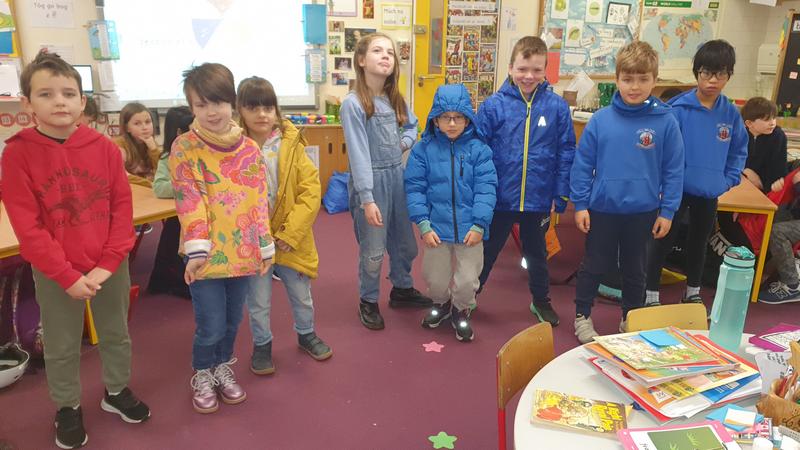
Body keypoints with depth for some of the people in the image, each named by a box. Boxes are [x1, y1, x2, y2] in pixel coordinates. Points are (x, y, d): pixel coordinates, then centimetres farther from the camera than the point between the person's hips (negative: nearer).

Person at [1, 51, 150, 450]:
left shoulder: (104, 148, -6)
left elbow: (123, 210, -5)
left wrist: (107, 265, -12)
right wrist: (68, 276, -16)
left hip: (111, 267, 2)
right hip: (54, 274, -2)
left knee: (116, 335, 19)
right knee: (61, 347, 15)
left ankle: (117, 391, 42)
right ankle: (67, 408, 37)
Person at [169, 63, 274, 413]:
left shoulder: (249, 148, 3)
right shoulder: (184, 148, -7)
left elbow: (259, 200, 5)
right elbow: (189, 201, -13)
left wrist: (265, 246, 6)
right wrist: (197, 249, -21)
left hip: (242, 250, 4)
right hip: (207, 253, -3)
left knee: (232, 320, 17)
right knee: (210, 326, 2)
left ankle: (223, 368, 42)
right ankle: (202, 376, 30)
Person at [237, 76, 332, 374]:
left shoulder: (292, 144, -8)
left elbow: (312, 191, -10)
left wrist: (289, 234, -15)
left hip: (292, 238, 1)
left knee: (302, 295, 19)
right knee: (258, 301, 14)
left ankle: (306, 334, 45)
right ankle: (262, 344, 39)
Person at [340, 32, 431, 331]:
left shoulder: (395, 98, 5)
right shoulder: (353, 103, -15)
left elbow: (412, 125, 23)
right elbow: (358, 154, -20)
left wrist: (404, 143, 1)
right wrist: (367, 198, -23)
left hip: (398, 176, 7)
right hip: (371, 180, -7)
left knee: (405, 241, 19)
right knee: (373, 250, 5)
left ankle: (402, 289, 43)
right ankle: (369, 301, 28)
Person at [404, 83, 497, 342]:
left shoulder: (478, 149, -4)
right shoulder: (424, 149, -4)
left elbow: (486, 189, -7)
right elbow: (414, 188, -6)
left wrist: (479, 224, -15)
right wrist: (423, 224, -13)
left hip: (469, 228, -1)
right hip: (436, 227, 1)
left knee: (467, 279, 8)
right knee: (435, 278, 16)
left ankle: (461, 311, 39)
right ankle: (441, 303, 49)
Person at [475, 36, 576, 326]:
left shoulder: (557, 107, -6)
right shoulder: (493, 105, -10)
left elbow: (566, 154, -2)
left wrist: (561, 195, -4)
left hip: (539, 199, 1)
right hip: (499, 197, -1)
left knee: (537, 252, 21)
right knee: (488, 250, 17)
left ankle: (541, 300, 42)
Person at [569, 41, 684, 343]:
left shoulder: (665, 122, -8)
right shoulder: (600, 120, -9)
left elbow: (673, 170, -3)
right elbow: (582, 164, -4)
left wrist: (667, 211, -3)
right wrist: (580, 204, -5)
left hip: (643, 212, 1)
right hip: (602, 209, -1)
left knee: (635, 269, 18)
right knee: (594, 266, 13)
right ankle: (582, 316, 31)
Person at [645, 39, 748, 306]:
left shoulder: (731, 113, -1)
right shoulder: (679, 108, -15)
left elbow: (739, 151, 11)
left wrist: (728, 180, 1)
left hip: (710, 193, 5)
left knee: (699, 243, 19)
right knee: (663, 242, 5)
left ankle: (693, 293, 37)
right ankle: (651, 296, 18)